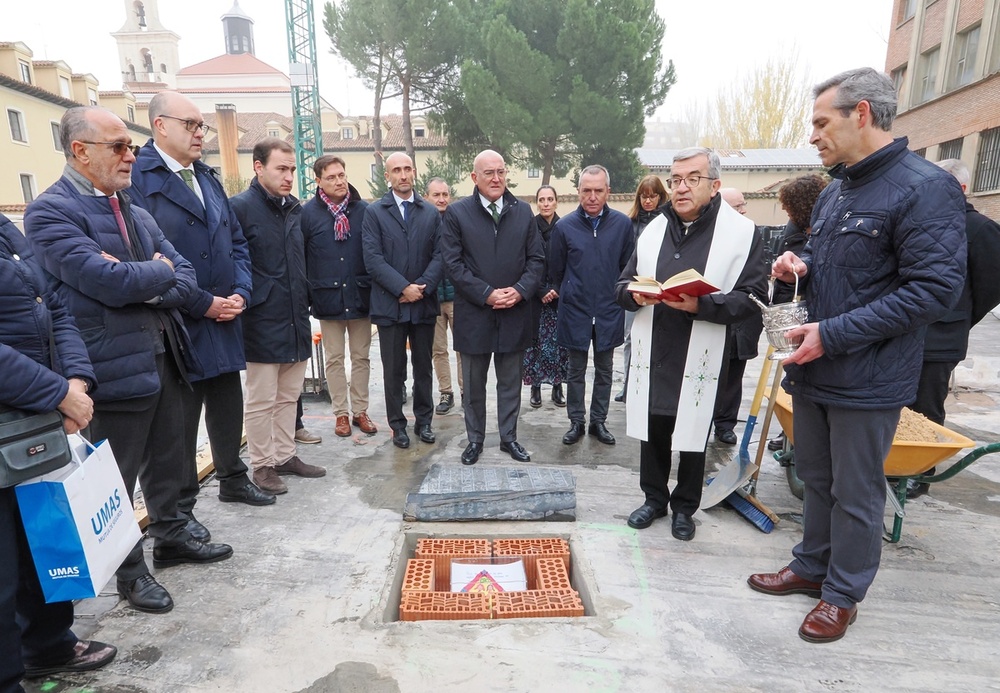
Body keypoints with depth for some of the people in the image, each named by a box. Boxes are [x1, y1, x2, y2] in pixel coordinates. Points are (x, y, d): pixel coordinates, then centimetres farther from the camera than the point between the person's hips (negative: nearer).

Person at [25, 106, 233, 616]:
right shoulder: (50, 211, -11)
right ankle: (129, 571, 27)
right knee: (116, 479, 10)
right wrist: (160, 271, -5)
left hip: (164, 357, 7)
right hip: (115, 367, -7)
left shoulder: (136, 213, 13)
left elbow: (186, 279, 6)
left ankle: (171, 538, 39)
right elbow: (111, 283, -24)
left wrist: (144, 287, -13)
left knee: (167, 463, 20)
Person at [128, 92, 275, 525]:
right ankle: (180, 508, 21)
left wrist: (240, 293, -1)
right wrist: (202, 304, -16)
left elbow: (236, 241, 15)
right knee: (180, 419, 5)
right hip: (179, 323, -7)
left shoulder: (207, 177, 15)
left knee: (228, 407, 17)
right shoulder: (138, 177, -10)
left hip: (224, 318, 7)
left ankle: (233, 480, 35)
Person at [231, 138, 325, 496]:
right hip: (263, 322, -7)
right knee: (261, 401, 4)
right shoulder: (241, 207, -9)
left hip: (296, 320, 7)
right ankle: (262, 466, 18)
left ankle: (285, 456, 28)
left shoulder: (295, 208, 12)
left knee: (288, 396, 15)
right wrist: (244, 302, -11)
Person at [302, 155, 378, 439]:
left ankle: (360, 410, 22)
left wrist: (376, 289, 1)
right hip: (328, 298, -1)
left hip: (361, 296, 1)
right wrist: (307, 295, -3)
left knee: (361, 357, 9)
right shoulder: (308, 213, -2)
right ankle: (341, 413, 21)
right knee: (334, 359, 9)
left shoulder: (364, 210, 0)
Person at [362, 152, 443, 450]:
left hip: (424, 303, 2)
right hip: (390, 304, -2)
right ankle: (397, 425, 20)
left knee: (423, 366, 12)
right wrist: (403, 287, -16)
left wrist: (423, 287, -13)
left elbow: (439, 255, 1)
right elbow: (373, 258, -8)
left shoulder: (432, 212, 8)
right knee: (393, 369, 7)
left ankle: (424, 420, 26)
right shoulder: (374, 212, 1)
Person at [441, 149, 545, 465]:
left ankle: (509, 437, 29)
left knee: (510, 383, 13)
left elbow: (537, 259, 5)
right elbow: (453, 263, -7)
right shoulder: (457, 213, -2)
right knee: (474, 385, 11)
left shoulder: (523, 211, 6)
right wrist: (486, 294, -15)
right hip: (474, 314, -2)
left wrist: (520, 290, -12)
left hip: (515, 314, 2)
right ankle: (475, 439, 28)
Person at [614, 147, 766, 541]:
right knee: (652, 432, 14)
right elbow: (622, 285, 12)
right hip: (652, 355, 4)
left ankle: (684, 507, 32)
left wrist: (700, 304, -25)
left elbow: (750, 298, -10)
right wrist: (635, 294, -11)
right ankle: (654, 498, 35)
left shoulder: (742, 232, -4)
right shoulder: (654, 229, 11)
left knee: (692, 437, 10)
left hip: (700, 358, -3)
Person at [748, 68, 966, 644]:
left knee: (856, 494, 8)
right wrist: (799, 267, -1)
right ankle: (812, 567, 37)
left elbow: (935, 290, -21)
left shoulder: (926, 188, -15)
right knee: (817, 478, 20)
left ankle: (843, 594, 27)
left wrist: (832, 334, -23)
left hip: (867, 381, -8)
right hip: (812, 370, 8)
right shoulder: (834, 192, 11)